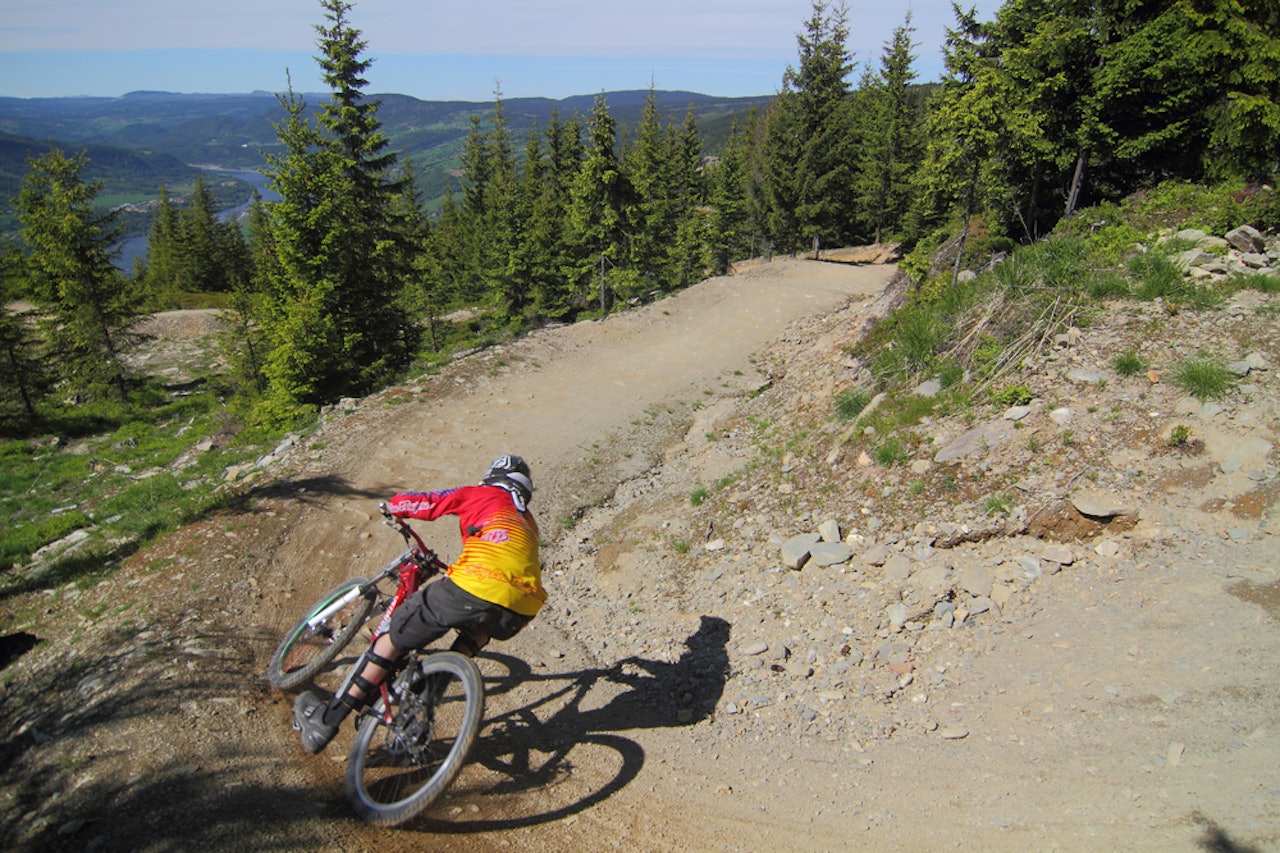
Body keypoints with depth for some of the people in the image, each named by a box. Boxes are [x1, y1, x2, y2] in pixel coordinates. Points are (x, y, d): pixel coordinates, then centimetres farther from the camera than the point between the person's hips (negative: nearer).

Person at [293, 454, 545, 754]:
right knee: (480, 630, 37)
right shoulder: (528, 522, 34)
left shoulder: (477, 494, 21)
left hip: (474, 587, -4)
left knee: (396, 635, 15)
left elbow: (401, 503, 21)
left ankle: (330, 719, 22)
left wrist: (395, 509, 44)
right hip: (523, 610, 5)